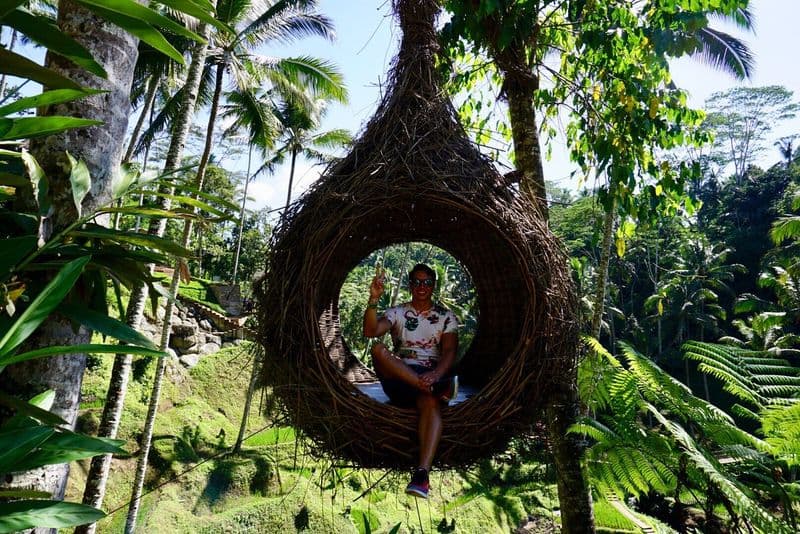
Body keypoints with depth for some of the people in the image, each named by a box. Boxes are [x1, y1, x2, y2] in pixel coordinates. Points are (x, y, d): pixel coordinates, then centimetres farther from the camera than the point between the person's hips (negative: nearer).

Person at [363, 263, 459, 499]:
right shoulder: (397, 313, 12)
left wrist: (435, 375, -24)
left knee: (431, 402, -37)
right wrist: (374, 299, -22)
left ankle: (422, 473, -50)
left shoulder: (446, 317, 12)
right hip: (398, 378, 2)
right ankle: (436, 389, -33)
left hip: (431, 375, -1)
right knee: (378, 349, -28)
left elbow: (449, 352, -3)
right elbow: (370, 332, -7)